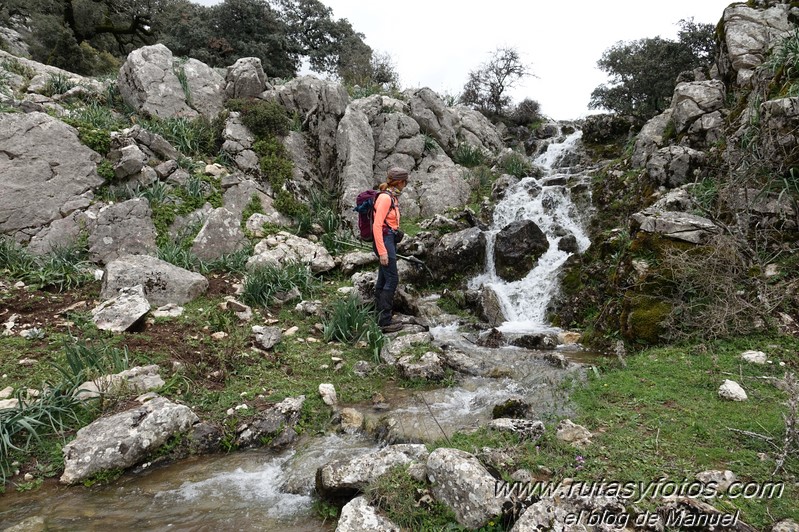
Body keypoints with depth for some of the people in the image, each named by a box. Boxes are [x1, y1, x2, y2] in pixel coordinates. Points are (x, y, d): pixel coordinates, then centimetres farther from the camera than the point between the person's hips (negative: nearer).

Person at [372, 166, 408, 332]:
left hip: (390, 240, 9)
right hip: (385, 240, -9)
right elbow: (377, 225, -19)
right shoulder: (385, 197, -14)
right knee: (392, 279, -11)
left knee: (383, 280, 10)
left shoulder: (392, 197, 14)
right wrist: (382, 251, -22)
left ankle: (381, 317, 15)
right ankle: (385, 321, -8)